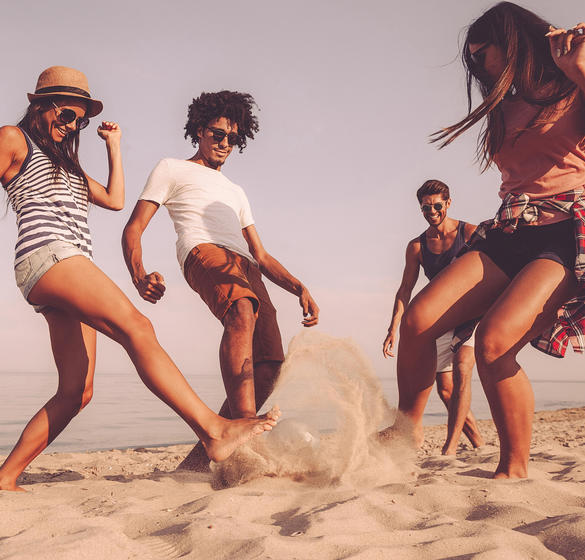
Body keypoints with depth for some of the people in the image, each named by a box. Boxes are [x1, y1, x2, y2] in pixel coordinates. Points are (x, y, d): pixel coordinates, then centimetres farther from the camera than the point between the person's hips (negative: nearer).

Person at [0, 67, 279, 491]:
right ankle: (213, 429, -36)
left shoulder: (65, 162, 35)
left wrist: (114, 146, 30)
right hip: (46, 254, -9)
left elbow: (114, 200, 28)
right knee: (136, 326, -27)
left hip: (74, 267, 9)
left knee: (76, 393, -1)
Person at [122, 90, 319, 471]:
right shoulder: (172, 169, 23)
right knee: (243, 312, -38)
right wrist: (140, 277, -12)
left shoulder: (236, 192, 40)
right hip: (204, 252, -6)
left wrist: (299, 288, 14)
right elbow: (134, 228, 10)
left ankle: (204, 453, -4)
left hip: (247, 270, 6)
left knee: (268, 366, -12)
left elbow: (261, 256, 33)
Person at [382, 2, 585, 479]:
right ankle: (407, 427, 2)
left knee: (495, 340, -29)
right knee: (418, 319, -16)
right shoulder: (506, 111, 26)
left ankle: (516, 468, -12)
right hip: (508, 236, 6)